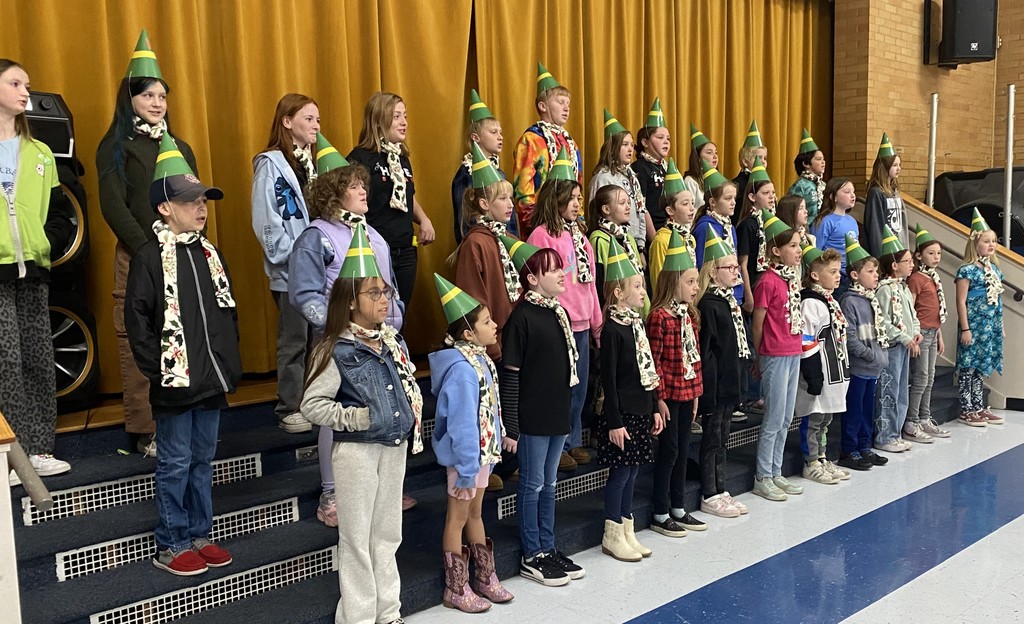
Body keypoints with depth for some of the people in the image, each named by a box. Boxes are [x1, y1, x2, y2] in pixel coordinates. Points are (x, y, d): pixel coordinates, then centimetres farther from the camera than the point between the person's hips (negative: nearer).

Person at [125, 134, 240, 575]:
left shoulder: (209, 254, 10)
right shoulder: (149, 257, -9)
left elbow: (228, 310, 15)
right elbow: (137, 317, -11)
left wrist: (229, 360, 8)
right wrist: (155, 368, -13)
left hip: (212, 380, 6)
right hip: (175, 383, -6)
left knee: (203, 459, 15)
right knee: (175, 464, 4)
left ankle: (199, 535, 28)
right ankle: (170, 546, 18)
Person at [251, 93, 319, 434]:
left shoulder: (313, 162, 15)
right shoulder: (271, 163, -7)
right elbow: (266, 223, -13)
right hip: (291, 271, -6)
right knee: (295, 341, 1)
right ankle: (290, 410, 12)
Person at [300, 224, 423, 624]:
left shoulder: (393, 343, 5)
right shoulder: (336, 351, -14)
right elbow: (312, 404, -16)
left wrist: (414, 421, 5)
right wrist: (354, 418, -23)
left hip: (395, 447, 6)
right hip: (357, 450, -6)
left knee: (388, 534, 17)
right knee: (357, 538, 6)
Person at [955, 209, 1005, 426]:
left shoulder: (994, 269, 11)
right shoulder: (967, 270, -12)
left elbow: (997, 299, 15)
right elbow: (961, 302, -14)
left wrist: (1001, 325, 15)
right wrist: (965, 329, -17)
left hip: (991, 326, 8)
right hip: (973, 325, -8)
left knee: (981, 367, 14)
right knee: (968, 367, -1)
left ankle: (979, 408, 21)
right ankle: (966, 410, 6)